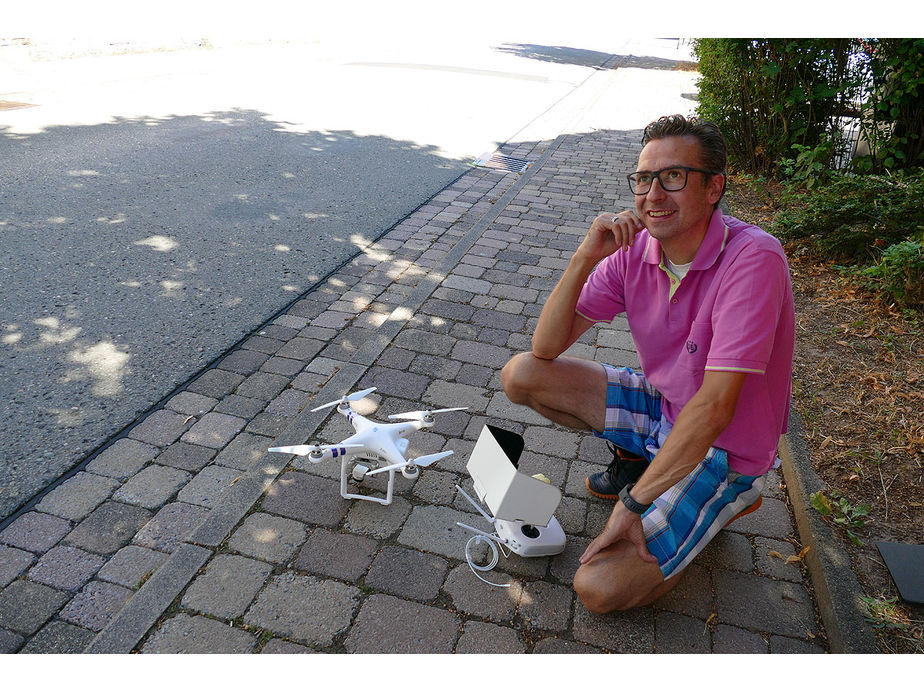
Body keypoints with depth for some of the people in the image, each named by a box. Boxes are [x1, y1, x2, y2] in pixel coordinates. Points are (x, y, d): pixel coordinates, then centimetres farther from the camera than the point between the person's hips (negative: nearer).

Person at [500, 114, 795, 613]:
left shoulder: (753, 259, -27)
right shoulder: (634, 249, -9)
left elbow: (714, 408, -31)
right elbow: (545, 349, -13)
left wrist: (633, 502, -28)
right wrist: (585, 258, -27)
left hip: (723, 447, -5)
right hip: (660, 406, 6)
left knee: (599, 587, -17)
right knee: (520, 375, -6)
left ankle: (727, 498, 6)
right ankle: (636, 456, 11)